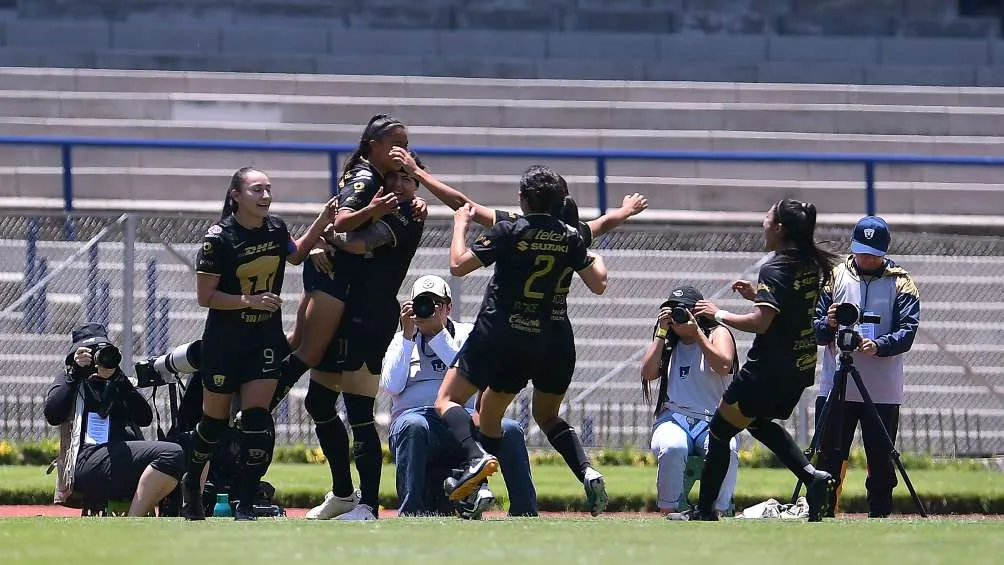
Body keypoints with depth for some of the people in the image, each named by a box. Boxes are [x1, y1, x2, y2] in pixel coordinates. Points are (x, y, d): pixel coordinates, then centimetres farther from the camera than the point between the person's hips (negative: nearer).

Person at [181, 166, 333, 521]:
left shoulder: (275, 229, -1)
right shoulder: (219, 238, -17)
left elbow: (295, 255, 23)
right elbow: (205, 296, -16)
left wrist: (322, 222, 10)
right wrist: (250, 300, -26)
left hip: (266, 338, 3)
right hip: (224, 341, -3)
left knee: (256, 417, -10)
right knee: (215, 419, 9)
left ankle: (246, 505, -6)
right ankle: (191, 485, 36)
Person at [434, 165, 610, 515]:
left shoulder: (508, 233, -8)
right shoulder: (570, 239, 2)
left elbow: (458, 265, -7)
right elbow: (598, 285, 6)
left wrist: (461, 224, 9)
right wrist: (596, 260, 28)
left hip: (500, 337, -4)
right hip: (554, 341, 4)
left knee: (448, 400, 3)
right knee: (546, 415, 23)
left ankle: (477, 457, -26)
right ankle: (586, 471, -4)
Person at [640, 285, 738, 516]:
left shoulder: (718, 333, 9)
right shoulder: (668, 343, 20)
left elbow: (722, 366, -11)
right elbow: (648, 373, 3)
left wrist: (696, 332, -11)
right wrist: (662, 333, 1)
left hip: (713, 421, -2)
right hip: (674, 418, 2)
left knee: (726, 450, -37)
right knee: (672, 448, -36)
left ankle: (718, 513, -27)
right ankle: (669, 513, -27)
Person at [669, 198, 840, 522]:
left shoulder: (775, 269, -19)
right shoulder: (812, 264, 7)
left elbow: (761, 322, -27)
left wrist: (719, 315, -15)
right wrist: (757, 295, 14)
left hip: (768, 370, -9)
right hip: (801, 368, 9)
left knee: (720, 431, 5)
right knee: (759, 422, 29)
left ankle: (704, 510, 11)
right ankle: (812, 475, 9)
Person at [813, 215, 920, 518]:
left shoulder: (901, 283, 4)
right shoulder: (835, 276, 9)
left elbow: (908, 331, -8)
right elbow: (814, 331, 5)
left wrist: (878, 346, -26)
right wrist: (828, 324, -18)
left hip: (883, 392, -1)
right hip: (835, 388, 1)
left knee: (881, 466, 3)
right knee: (829, 462, 0)